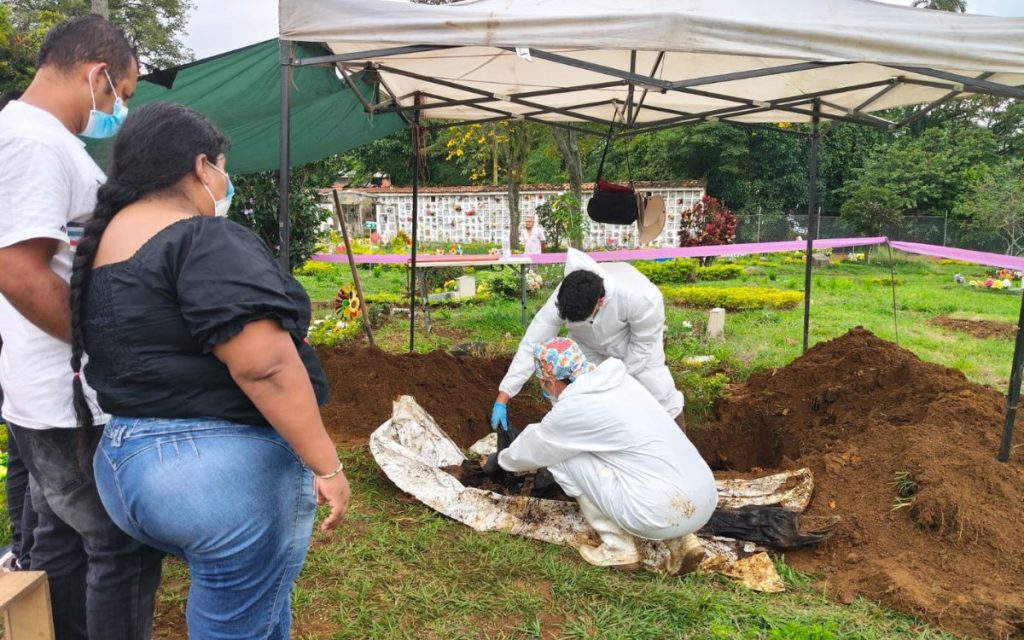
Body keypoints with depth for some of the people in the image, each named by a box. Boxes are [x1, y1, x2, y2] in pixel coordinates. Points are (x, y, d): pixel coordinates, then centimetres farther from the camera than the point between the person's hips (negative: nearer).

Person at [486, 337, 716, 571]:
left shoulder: (573, 407, -8)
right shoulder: (616, 379, 15)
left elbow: (531, 450, 12)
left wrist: (500, 460, 32)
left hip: (663, 512, -8)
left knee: (562, 457, 5)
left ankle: (618, 547, 10)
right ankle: (681, 540, 18)